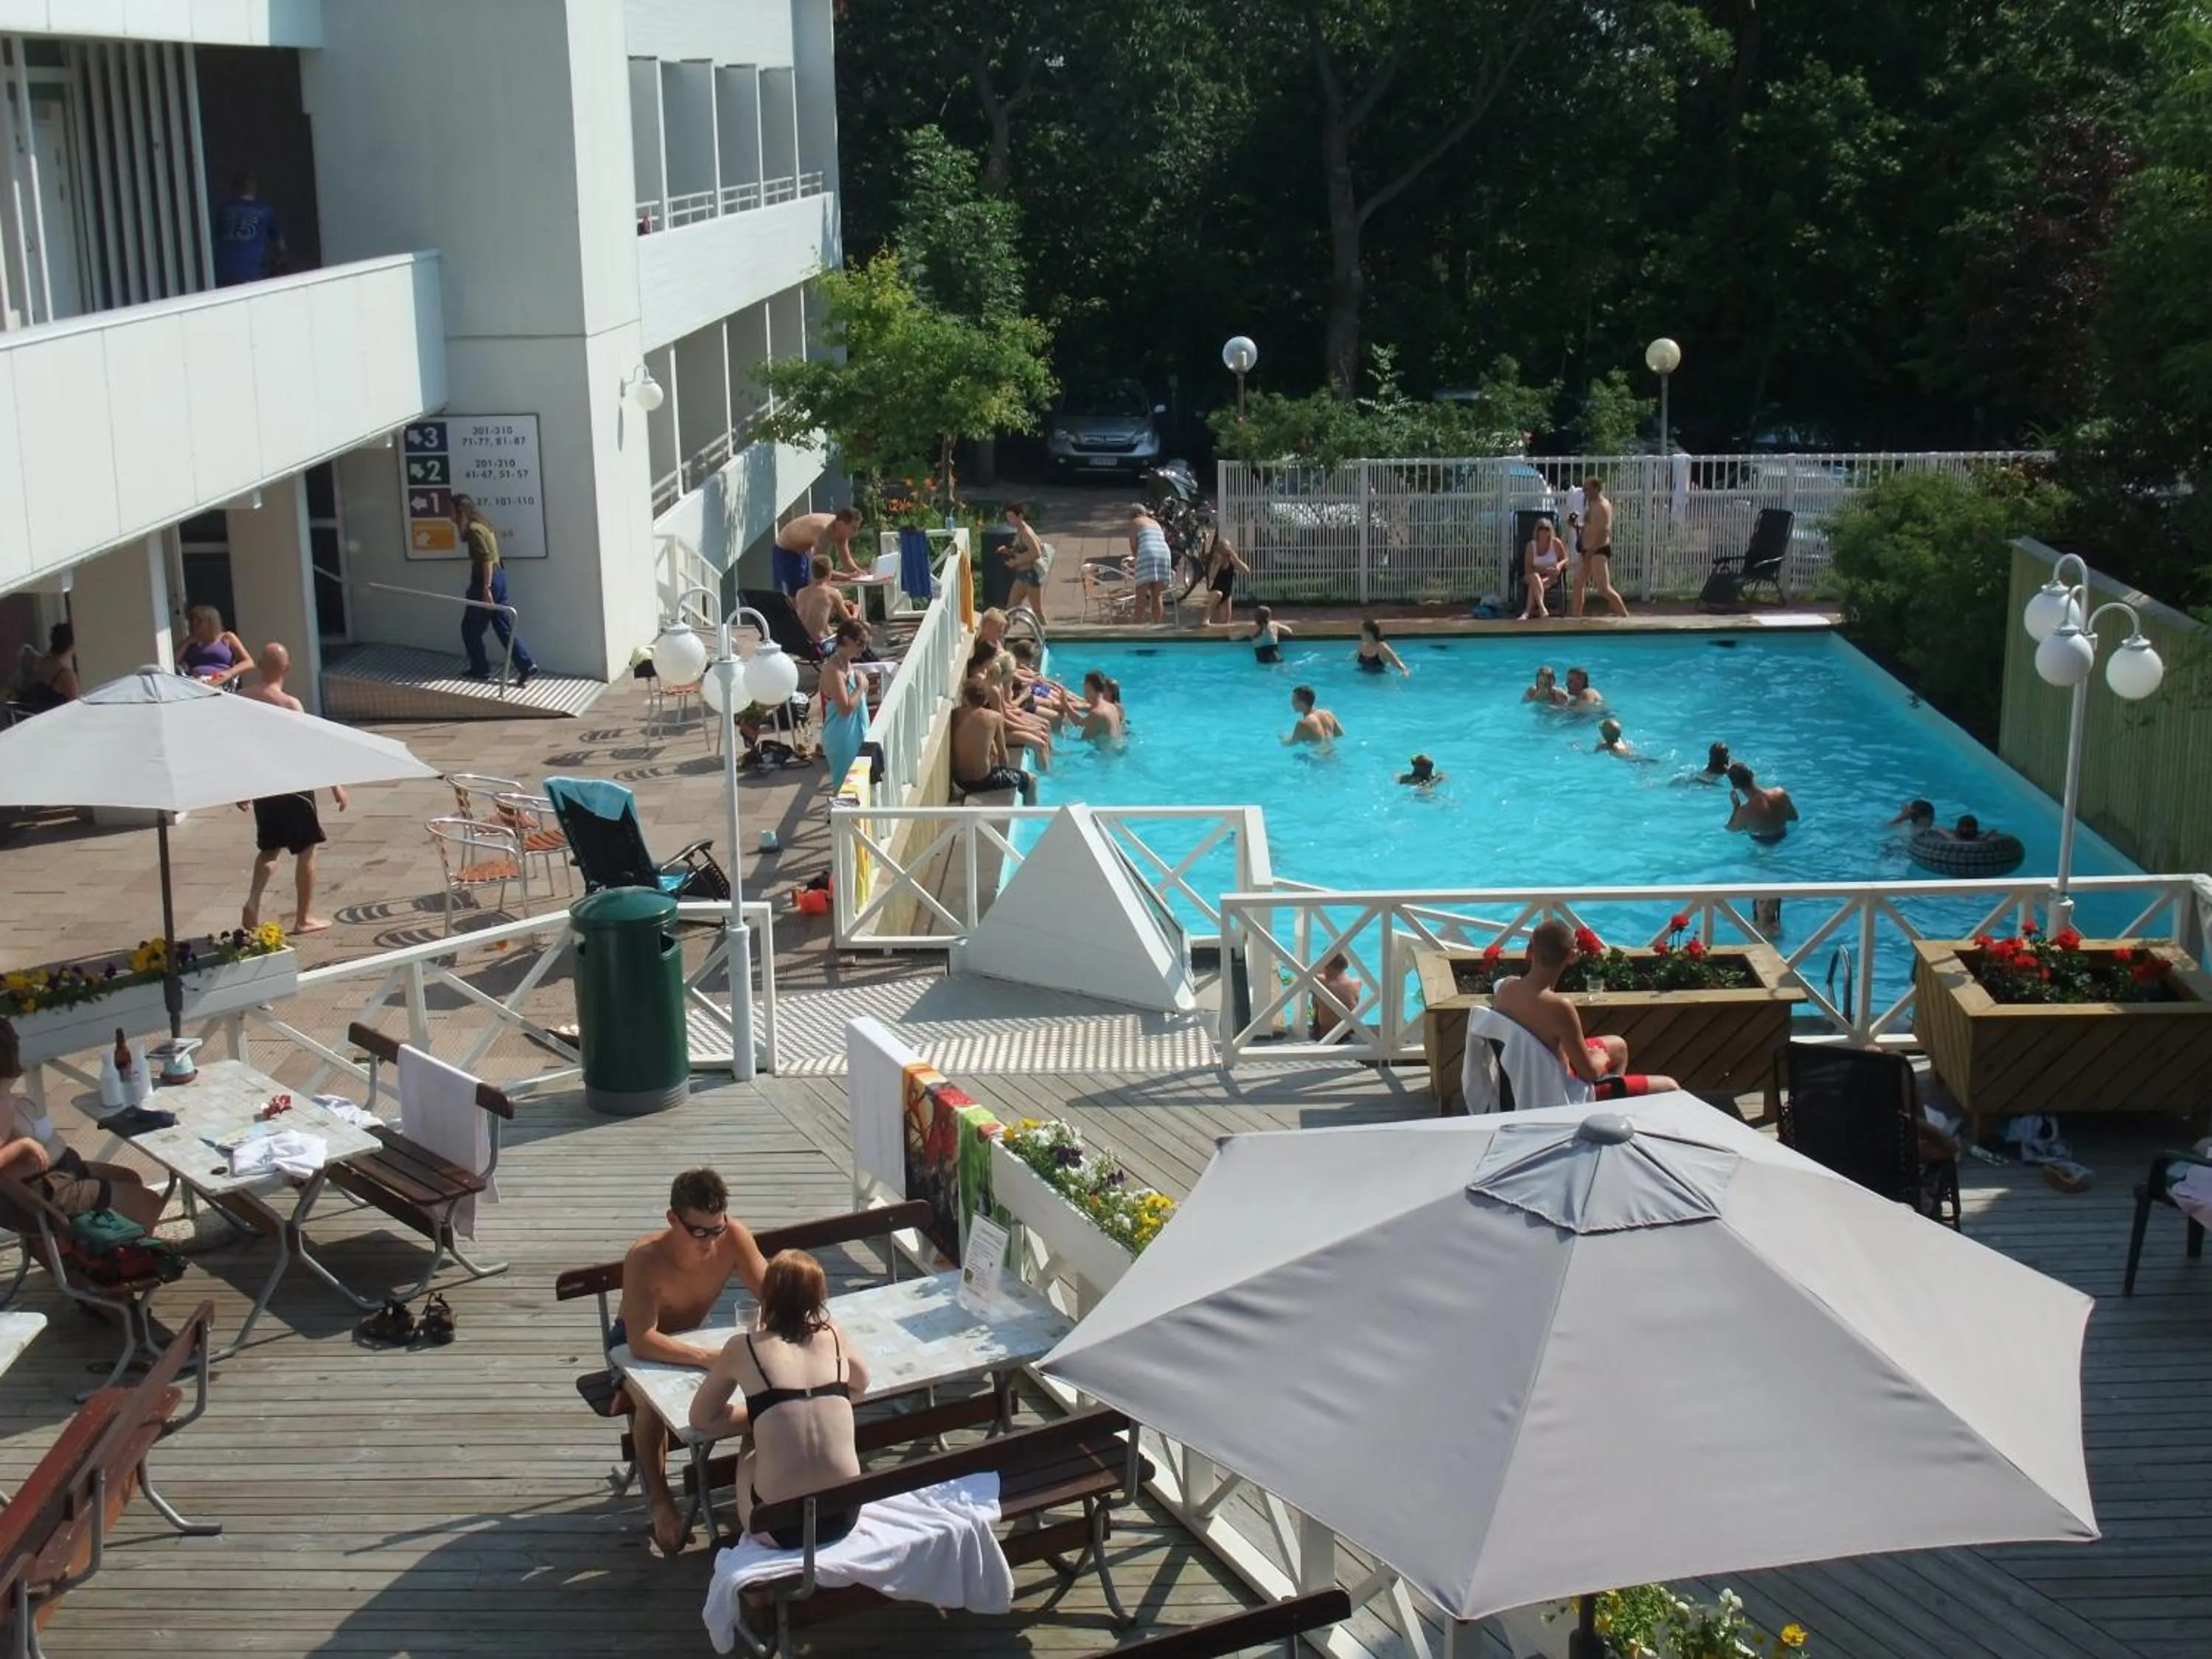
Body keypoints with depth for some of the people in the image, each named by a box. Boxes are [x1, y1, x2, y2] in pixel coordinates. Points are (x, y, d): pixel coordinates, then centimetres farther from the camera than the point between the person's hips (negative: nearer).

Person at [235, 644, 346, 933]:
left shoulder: (241, 699, 0)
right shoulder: (289, 704, -17)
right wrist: (335, 785, -11)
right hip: (292, 785, -5)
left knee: (269, 848, 21)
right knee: (305, 850, 9)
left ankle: (253, 902, 0)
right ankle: (303, 918, 14)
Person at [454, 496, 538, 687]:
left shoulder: (474, 529, -16)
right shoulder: (481, 525, 14)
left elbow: (487, 558, -23)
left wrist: (486, 589, -25)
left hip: (486, 580, -9)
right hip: (497, 577, 9)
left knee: (470, 628, 5)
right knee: (504, 627, 8)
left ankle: (480, 669, 15)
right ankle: (527, 665, 2)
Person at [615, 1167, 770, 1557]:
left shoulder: (733, 1237, -25)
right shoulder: (645, 1258, -37)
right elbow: (642, 1341, -45)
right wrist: (706, 1357, -57)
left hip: (695, 1336, 4)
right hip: (638, 1346, -4)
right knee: (652, 1403, -36)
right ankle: (661, 1504, -20)